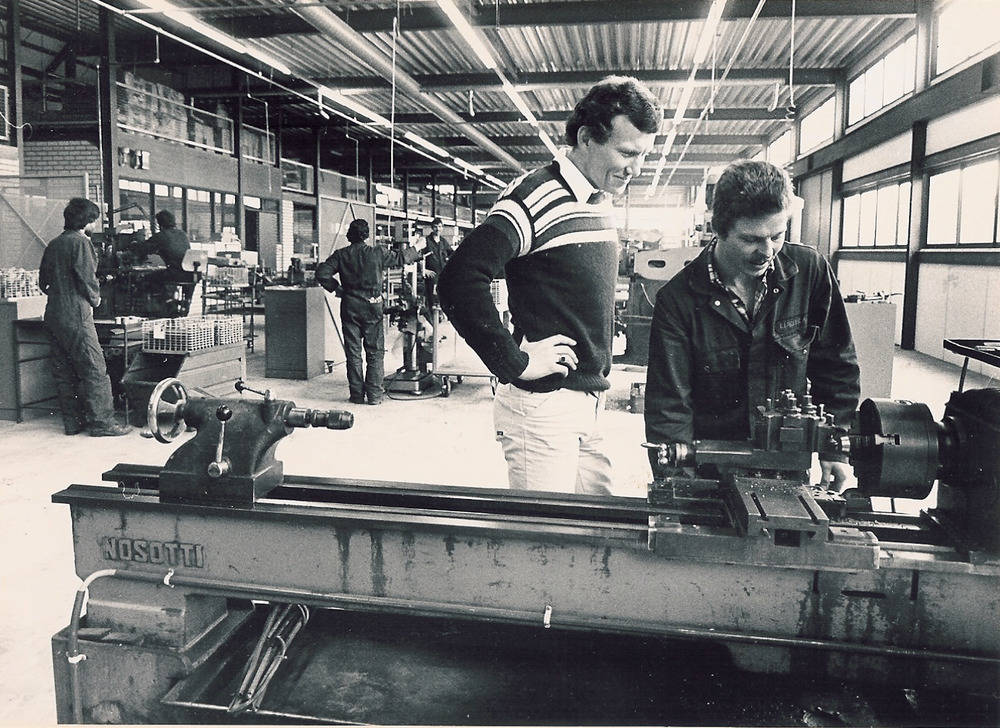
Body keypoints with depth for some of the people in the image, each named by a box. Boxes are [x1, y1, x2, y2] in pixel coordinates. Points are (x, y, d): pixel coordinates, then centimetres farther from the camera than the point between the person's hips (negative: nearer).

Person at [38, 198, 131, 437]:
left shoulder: (53, 244, 15)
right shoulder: (80, 242, -10)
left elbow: (43, 281, 17)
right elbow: (87, 278, -16)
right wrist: (95, 299, 0)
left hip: (52, 316, 9)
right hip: (76, 315, -9)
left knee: (64, 372, 11)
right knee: (95, 370, -5)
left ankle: (72, 422, 17)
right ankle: (102, 423, -5)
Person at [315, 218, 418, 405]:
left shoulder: (341, 255, 0)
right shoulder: (377, 253, -5)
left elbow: (322, 273, -6)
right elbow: (401, 257, 7)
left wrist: (336, 288, 8)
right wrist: (414, 250, 27)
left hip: (349, 306, 2)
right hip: (372, 306, -2)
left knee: (353, 352, 8)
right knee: (375, 352, 4)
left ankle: (357, 394, 11)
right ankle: (374, 394, 2)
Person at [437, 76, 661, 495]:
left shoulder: (602, 202, 12)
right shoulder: (538, 197, -16)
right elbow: (458, 281, -26)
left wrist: (598, 367, 13)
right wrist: (516, 363, -20)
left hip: (590, 402, 8)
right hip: (543, 404, -8)